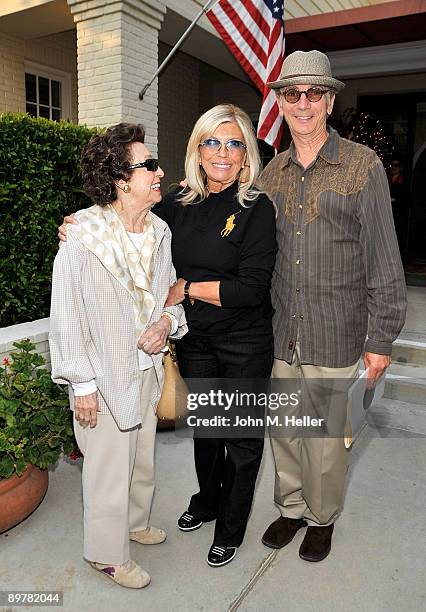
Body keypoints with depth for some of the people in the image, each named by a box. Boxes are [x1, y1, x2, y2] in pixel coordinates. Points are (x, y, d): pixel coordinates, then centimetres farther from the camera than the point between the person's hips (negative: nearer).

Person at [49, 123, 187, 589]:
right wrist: (82, 384, -14)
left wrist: (166, 321, -10)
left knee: (142, 456, 24)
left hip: (147, 369, 6)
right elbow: (67, 315, -15)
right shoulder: (81, 238, -20)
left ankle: (134, 521, 51)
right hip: (106, 377, -6)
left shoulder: (159, 231, -1)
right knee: (108, 468, 11)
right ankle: (107, 554, 36)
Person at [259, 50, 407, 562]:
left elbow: (383, 259, -6)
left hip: (334, 337, -3)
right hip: (279, 332, 4)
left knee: (325, 437, 9)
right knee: (283, 429, 16)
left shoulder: (363, 165, -5)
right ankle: (291, 507, 40)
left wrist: (381, 338, -7)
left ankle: (322, 517, 36)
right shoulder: (272, 172, 8)